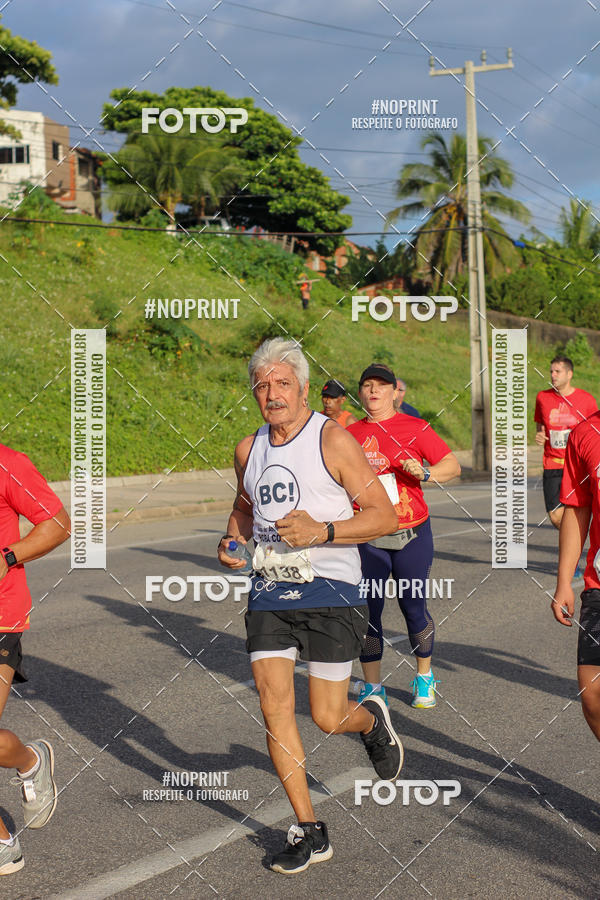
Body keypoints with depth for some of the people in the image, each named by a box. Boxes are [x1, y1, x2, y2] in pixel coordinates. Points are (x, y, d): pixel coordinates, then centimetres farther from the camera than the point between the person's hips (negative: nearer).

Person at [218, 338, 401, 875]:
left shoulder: (332, 439, -8)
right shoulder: (248, 450, 9)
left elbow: (384, 515, -9)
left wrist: (323, 531, -22)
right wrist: (232, 539, 7)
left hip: (330, 589, -4)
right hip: (270, 590, 5)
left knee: (328, 719, 0)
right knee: (275, 709, -5)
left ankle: (372, 720, 38)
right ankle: (310, 833, 6)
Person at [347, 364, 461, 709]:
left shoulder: (415, 428, -1)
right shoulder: (350, 435, 8)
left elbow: (453, 465, 0)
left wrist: (424, 472, -17)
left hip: (412, 535, -2)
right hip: (367, 539, 2)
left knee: (414, 608, 6)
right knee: (367, 610, 0)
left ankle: (425, 678, 27)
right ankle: (373, 687, 12)